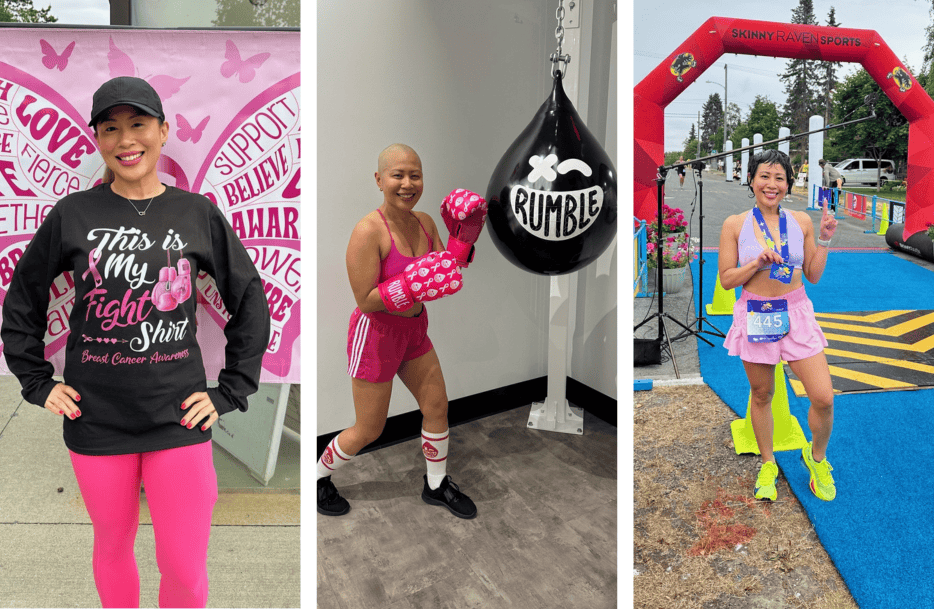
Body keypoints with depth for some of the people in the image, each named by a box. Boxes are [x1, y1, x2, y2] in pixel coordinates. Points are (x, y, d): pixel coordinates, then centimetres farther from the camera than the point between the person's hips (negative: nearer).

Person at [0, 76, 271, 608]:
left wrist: (231, 393, 1)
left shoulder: (198, 214, -1)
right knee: (113, 545, 18)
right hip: (96, 419, 1)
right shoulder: (73, 215, 0)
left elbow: (251, 302, 5)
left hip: (178, 419, -1)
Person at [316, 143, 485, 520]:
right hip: (376, 335, -7)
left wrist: (464, 237, -9)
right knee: (368, 431, 7)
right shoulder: (368, 231, -24)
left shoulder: (425, 222, -2)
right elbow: (366, 301, -23)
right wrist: (414, 284, -35)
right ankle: (316, 480, 34)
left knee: (437, 407, 15)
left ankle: (436, 486, 37)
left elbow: (445, 275, 3)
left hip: (414, 330, 7)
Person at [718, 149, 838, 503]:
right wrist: (757, 263, -18)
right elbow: (726, 279, -3)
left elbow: (814, 275, 7)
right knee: (761, 395, 12)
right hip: (755, 317, -1)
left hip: (796, 315, 1)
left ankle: (816, 457, 24)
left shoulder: (801, 221, 2)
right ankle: (767, 464, 32)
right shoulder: (735, 225, -4)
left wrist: (824, 240, -4)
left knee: (824, 398, -6)